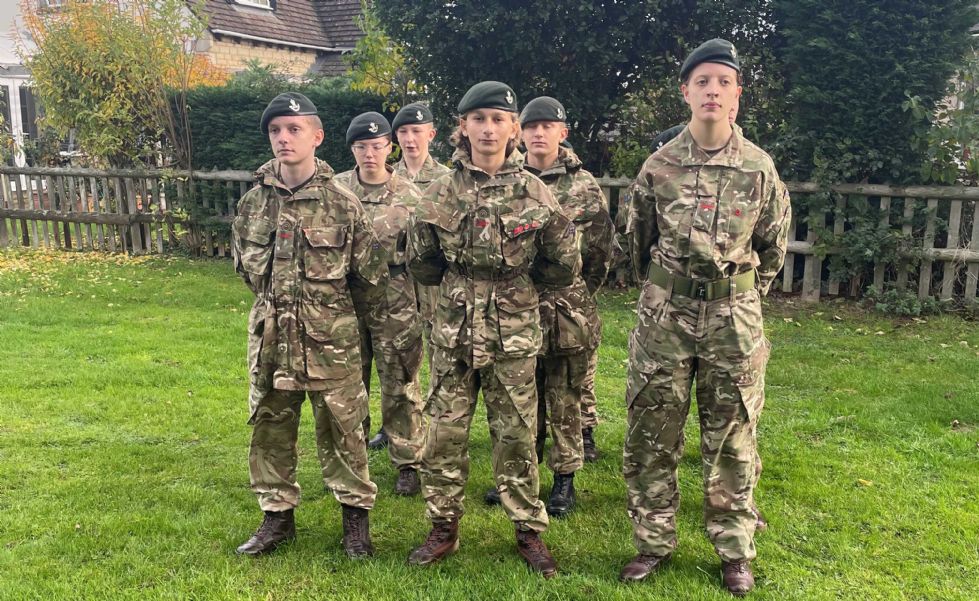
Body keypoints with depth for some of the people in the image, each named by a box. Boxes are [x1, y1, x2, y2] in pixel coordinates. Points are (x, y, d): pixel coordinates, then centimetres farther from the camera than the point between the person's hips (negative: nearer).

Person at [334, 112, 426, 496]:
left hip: (396, 302, -2)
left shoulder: (409, 195, 0)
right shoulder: (335, 189, 3)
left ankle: (408, 464, 18)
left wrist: (426, 307, 2)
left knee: (401, 385, 4)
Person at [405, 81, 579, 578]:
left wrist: (516, 281, 9)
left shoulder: (535, 194, -3)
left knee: (517, 434, 8)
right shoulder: (441, 193, 0)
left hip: (514, 333, -1)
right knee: (445, 431, 8)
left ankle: (529, 531, 23)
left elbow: (563, 269, 4)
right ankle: (444, 528, 25)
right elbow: (420, 265, 9)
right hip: (453, 331, 1)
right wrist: (458, 283, 9)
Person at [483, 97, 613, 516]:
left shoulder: (584, 187, 0)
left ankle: (565, 480, 20)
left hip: (567, 315, -3)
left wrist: (576, 294, 2)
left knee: (565, 400, 6)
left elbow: (601, 251, 0)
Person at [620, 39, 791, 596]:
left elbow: (773, 245, 13)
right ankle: (654, 541, 23)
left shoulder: (759, 166, 0)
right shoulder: (659, 165, -1)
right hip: (664, 314, 1)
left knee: (732, 437, 8)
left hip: (734, 318, 0)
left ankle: (735, 551, 24)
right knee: (651, 433, 6)